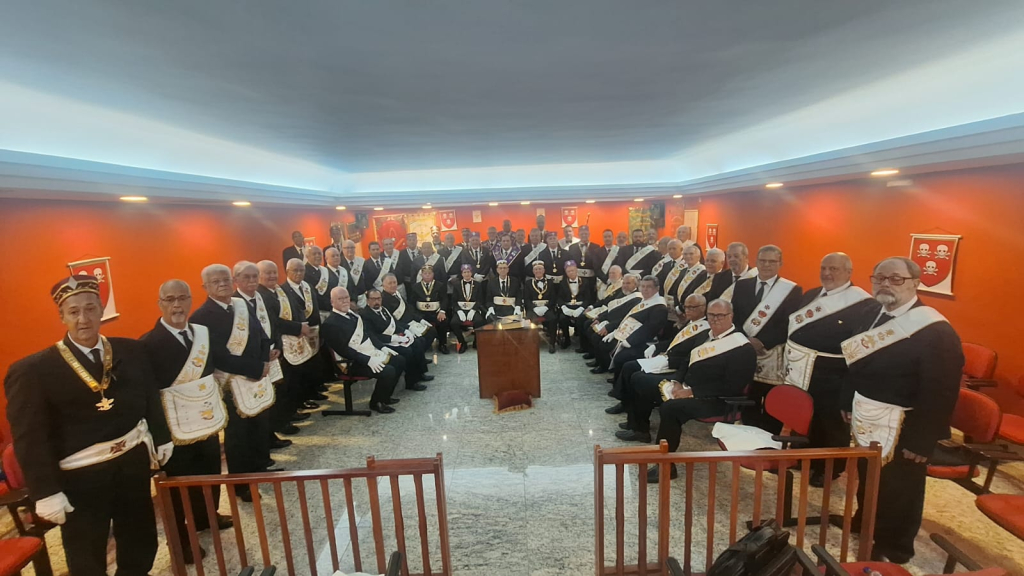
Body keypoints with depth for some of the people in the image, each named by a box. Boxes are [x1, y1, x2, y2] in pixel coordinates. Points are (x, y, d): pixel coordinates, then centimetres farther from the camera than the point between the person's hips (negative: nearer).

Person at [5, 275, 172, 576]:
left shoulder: (131, 350, -3)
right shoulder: (33, 370, -14)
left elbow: (150, 396, 6)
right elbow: (29, 438, -12)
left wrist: (161, 437, 7)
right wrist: (46, 491, -13)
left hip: (133, 459, 3)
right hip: (80, 475, -3)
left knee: (141, 539, 23)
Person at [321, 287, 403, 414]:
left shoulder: (352, 313, 11)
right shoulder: (330, 323, -17)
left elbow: (367, 332, 18)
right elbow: (342, 349, -23)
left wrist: (382, 347, 6)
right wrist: (368, 360, -27)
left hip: (373, 353, 9)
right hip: (355, 362, -9)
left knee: (399, 361, 8)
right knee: (388, 371, -25)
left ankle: (385, 396, 21)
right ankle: (376, 402, 1)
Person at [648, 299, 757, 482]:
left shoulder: (742, 348, -11)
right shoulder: (705, 337, 15)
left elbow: (731, 388, -18)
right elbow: (687, 363, 19)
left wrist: (692, 392, -21)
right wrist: (677, 382, -2)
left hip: (716, 401, -9)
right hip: (686, 390, 9)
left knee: (671, 407, -32)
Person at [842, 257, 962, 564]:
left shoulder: (935, 330, -20)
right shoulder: (873, 318, 3)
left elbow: (940, 392, -20)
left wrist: (922, 440, -18)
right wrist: (848, 403, 12)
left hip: (902, 428, -6)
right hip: (865, 420, 6)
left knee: (898, 491, 13)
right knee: (866, 479, 24)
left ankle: (892, 549, 33)